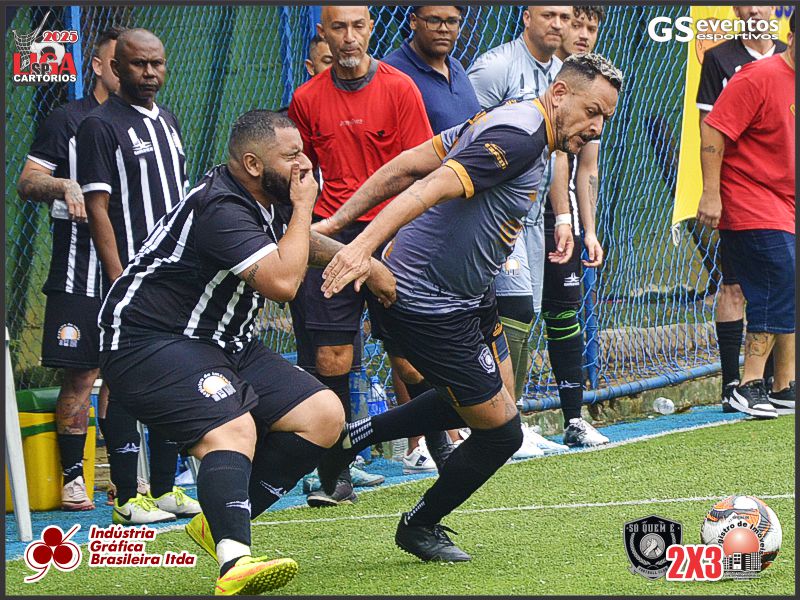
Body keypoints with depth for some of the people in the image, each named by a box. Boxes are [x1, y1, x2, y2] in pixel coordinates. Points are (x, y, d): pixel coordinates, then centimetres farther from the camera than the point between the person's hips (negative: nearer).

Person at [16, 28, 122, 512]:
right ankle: (73, 476, 4)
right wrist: (64, 184, -20)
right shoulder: (69, 120, 0)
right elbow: (27, 182, -1)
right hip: (80, 269, -4)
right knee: (81, 375, -4)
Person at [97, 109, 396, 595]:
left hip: (222, 345, 10)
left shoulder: (259, 203, 10)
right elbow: (282, 282, -31)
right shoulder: (220, 209, -22)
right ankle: (235, 562, -54)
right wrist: (303, 207, -18)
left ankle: (220, 522, 4)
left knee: (325, 415, 1)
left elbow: (301, 243, 34)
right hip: (148, 341, -10)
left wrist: (366, 263, 31)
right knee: (233, 428, -34)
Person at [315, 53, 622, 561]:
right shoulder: (521, 135, -22)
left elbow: (408, 165, 9)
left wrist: (339, 220, 9)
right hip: (431, 305, -11)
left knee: (497, 393, 25)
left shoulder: (505, 120, 9)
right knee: (502, 430, 0)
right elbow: (433, 187, -33)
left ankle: (351, 439, 26)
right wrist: (363, 247, -43)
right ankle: (421, 527, 23)